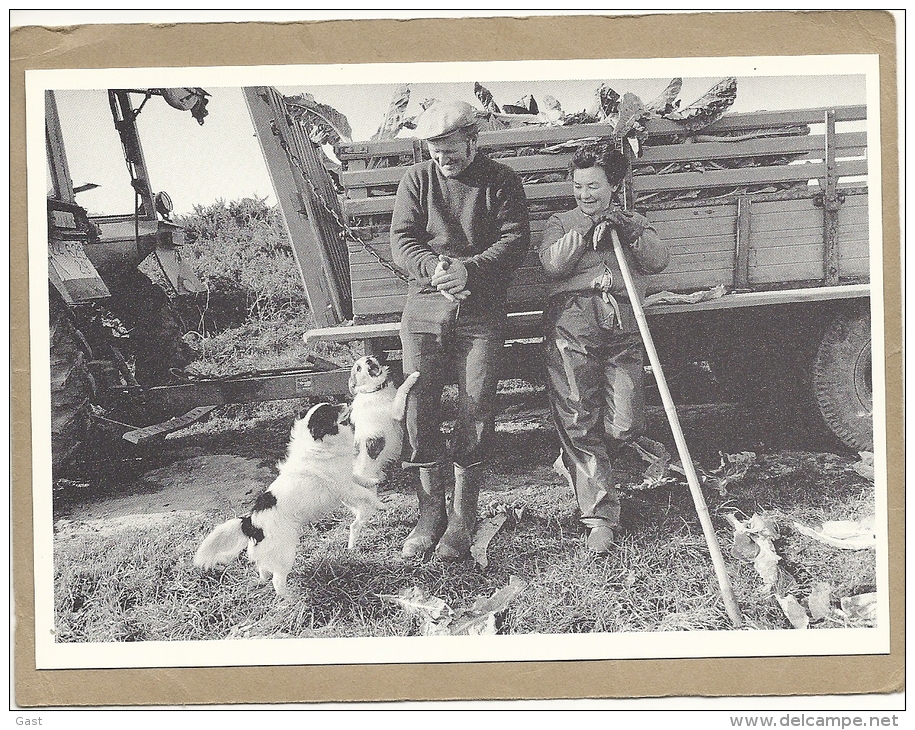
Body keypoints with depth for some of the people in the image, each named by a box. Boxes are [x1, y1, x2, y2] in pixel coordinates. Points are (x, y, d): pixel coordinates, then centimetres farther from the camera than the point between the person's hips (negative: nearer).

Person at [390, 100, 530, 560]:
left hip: (481, 309, -2)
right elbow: (401, 240, 2)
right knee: (420, 407, -4)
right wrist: (435, 268, -18)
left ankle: (462, 519, 6)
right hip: (425, 304, 2)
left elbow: (515, 240, -3)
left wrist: (471, 269, -20)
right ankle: (430, 515, 7)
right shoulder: (416, 180, 11)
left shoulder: (501, 182, 6)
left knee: (475, 410, -4)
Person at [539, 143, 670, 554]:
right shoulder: (561, 223, 18)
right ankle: (599, 515, -2)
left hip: (623, 331, 2)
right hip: (572, 327, -2)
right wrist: (587, 230, -7)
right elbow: (551, 263, -3)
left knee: (625, 426, -4)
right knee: (578, 422, -7)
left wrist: (630, 232, -9)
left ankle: (574, 465, 26)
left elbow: (659, 260, 4)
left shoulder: (634, 223, 24)